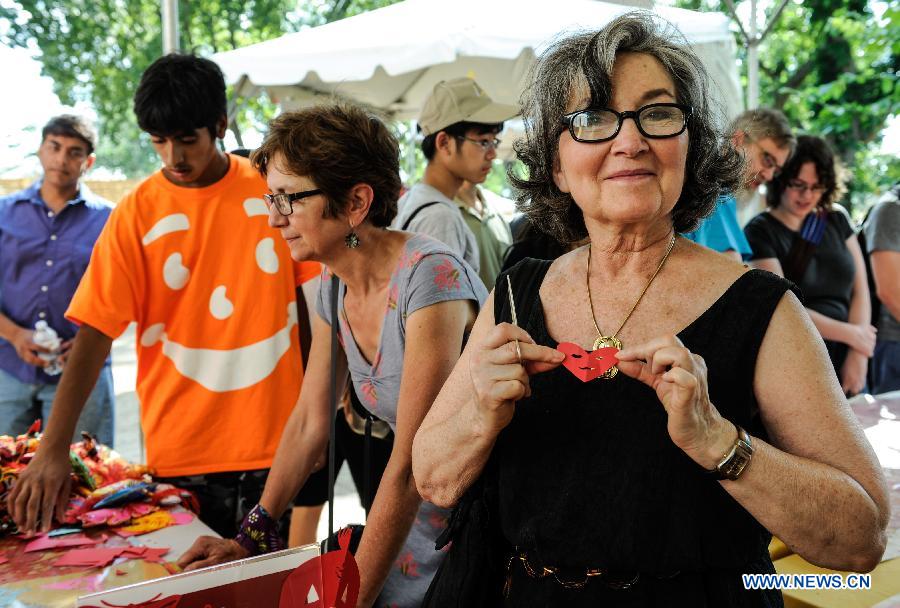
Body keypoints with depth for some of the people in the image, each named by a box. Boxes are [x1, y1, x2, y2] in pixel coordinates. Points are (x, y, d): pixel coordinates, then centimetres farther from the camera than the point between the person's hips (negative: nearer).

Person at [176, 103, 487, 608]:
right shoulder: (334, 286, -2)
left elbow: (408, 466, -25)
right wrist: (252, 537, 5)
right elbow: (309, 422, 6)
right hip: (420, 516, 6)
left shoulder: (431, 277, -26)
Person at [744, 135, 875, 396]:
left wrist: (858, 354, -5)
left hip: (844, 365, 5)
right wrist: (852, 334, -6)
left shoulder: (836, 220, 9)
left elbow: (860, 289, 7)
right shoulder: (760, 232, -7)